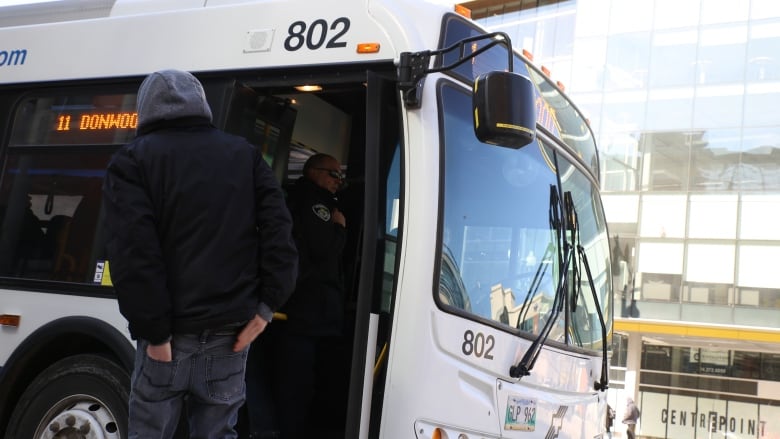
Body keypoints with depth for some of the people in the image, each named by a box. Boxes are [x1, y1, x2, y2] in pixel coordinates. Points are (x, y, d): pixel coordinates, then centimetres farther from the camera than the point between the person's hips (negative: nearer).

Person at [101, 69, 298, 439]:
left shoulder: (132, 161, 0)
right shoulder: (245, 155, 12)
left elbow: (132, 253, -12)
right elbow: (279, 231, 1)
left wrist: (154, 331, -10)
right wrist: (266, 306, -2)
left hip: (171, 332, -3)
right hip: (230, 331, 4)